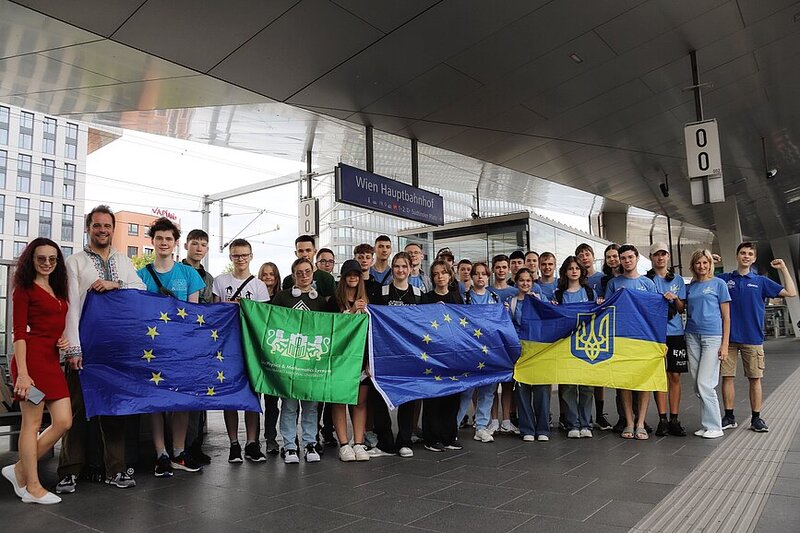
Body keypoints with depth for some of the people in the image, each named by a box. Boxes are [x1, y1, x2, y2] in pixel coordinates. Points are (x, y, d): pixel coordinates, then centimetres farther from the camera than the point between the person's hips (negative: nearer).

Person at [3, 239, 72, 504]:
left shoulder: (58, 290, 18)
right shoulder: (25, 289, -2)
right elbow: (19, 332, -9)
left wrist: (65, 339, 3)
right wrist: (22, 373, -16)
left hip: (53, 360, 7)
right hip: (32, 357, -7)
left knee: (63, 422, 3)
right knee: (32, 423, 0)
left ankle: (20, 470, 20)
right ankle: (32, 487, 11)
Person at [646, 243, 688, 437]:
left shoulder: (678, 280, 13)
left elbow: (682, 308, 9)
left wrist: (675, 298, -10)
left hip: (675, 332, 2)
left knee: (675, 376, 2)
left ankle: (674, 420, 8)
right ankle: (662, 420, 5)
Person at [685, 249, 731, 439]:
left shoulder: (719, 283, 1)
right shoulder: (690, 287, 13)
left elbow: (726, 317, -1)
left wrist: (725, 344, -6)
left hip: (712, 336, -5)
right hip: (692, 336, 5)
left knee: (705, 383, -9)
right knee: (698, 384, 6)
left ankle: (714, 427, 3)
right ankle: (706, 424, 16)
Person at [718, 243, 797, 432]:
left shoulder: (761, 281, 8)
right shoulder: (724, 279, 7)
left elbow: (791, 292, 4)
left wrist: (783, 269, 1)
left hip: (753, 338, 0)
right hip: (729, 337, 0)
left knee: (755, 379, 5)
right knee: (727, 377, 2)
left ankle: (756, 418, 15)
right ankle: (729, 417, 13)